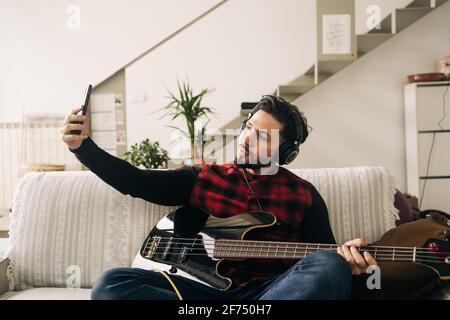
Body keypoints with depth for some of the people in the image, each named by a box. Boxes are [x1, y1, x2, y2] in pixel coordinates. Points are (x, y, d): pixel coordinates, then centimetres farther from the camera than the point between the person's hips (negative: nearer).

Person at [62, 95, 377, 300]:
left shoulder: (304, 194, 10)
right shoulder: (203, 178, 14)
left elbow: (325, 254, 9)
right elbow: (133, 180, 12)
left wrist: (346, 257, -15)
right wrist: (83, 145, 1)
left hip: (269, 290, -1)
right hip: (205, 287, 2)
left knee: (329, 266, -31)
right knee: (112, 283, -20)